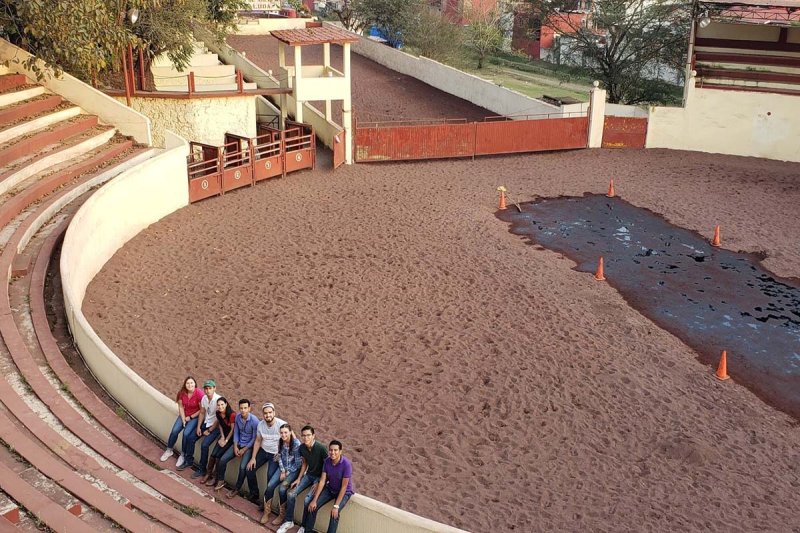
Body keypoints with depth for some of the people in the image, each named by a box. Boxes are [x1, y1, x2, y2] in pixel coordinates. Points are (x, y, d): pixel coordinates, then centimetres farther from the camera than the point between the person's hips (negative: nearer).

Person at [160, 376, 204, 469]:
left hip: (195, 417, -4)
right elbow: (181, 407, -3)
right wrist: (183, 420, -10)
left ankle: (183, 455, -2)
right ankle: (169, 450, 14)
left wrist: (190, 417, -11)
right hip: (184, 415, 4)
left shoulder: (199, 394, -22)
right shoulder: (182, 393, -9)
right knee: (174, 431, -11)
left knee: (186, 433, -21)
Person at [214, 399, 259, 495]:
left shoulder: (254, 421, -23)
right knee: (222, 460, -6)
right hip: (238, 443, 6)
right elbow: (236, 432, 5)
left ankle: (236, 489, -4)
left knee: (243, 467, -23)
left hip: (249, 446, -6)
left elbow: (255, 438, -16)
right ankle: (221, 481, 17)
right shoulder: (237, 417, -5)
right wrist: (235, 447, -6)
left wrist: (244, 450, -14)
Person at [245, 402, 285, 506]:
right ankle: (254, 495, 13)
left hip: (276, 454, -5)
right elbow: (258, 441, 6)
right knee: (250, 469, -6)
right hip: (263, 451, 5)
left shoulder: (281, 425, -23)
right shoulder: (261, 424, -6)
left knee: (270, 475, -24)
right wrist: (253, 458, 0)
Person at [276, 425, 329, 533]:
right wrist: (299, 479, 4)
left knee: (307, 499, -23)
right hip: (309, 475, 6)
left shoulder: (321, 448, -24)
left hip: (320, 477, -6)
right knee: (291, 494, -10)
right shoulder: (302, 448, -6)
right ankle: (289, 521, 9)